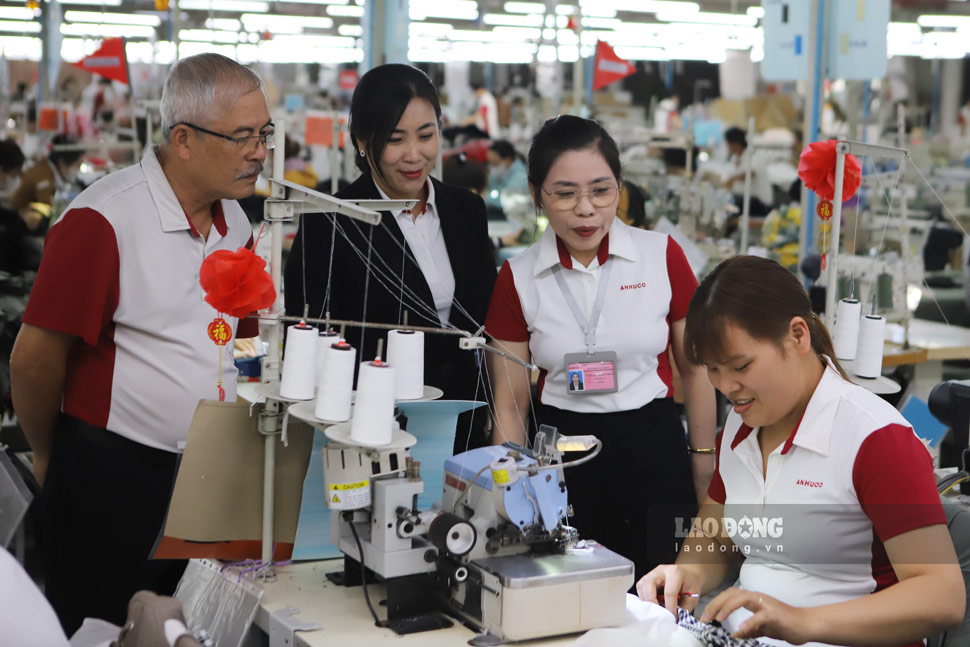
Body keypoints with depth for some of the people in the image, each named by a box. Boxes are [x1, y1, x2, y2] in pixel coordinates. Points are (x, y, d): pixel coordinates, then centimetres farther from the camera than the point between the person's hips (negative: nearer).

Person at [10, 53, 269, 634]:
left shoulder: (236, 223, 7)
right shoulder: (103, 220, -17)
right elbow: (34, 359, -14)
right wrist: (51, 457, -1)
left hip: (205, 475, 6)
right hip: (110, 480, -6)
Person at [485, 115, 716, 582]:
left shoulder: (662, 256, -2)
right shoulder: (517, 279, 0)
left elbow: (694, 369, 6)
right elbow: (510, 403, 3)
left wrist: (704, 470, 8)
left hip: (652, 452, 0)